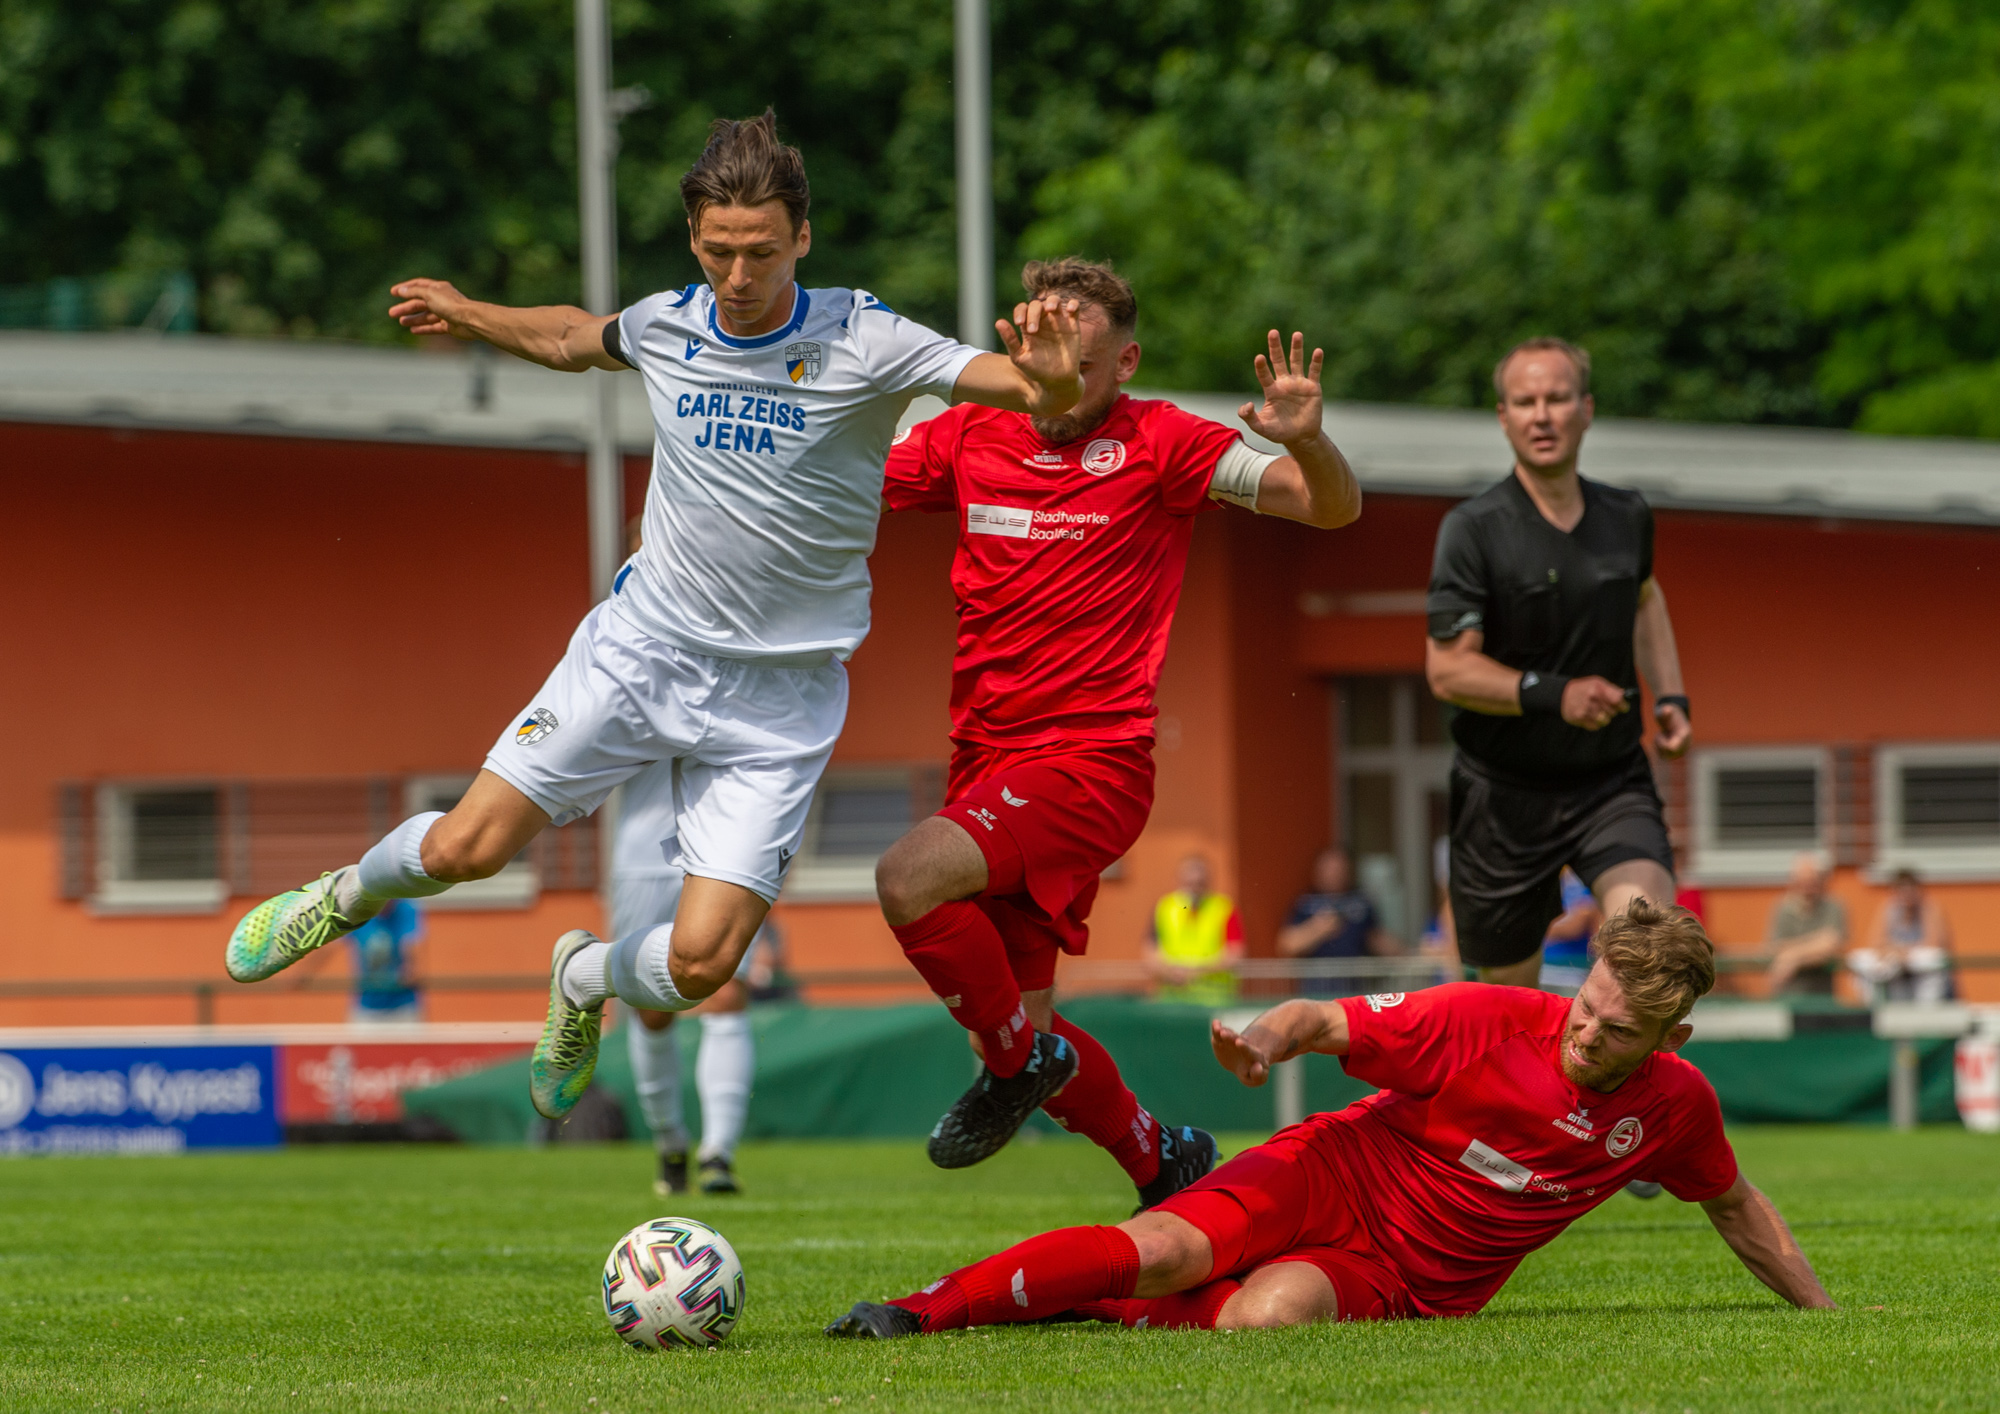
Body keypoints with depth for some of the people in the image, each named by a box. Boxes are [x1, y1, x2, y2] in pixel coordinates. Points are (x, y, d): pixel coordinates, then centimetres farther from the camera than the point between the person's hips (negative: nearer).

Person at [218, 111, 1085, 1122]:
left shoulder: (863, 342, -15)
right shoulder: (665, 326, -2)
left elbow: (1039, 392, -24)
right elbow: (573, 338, 24)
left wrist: (1050, 381, -45)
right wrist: (468, 316, 26)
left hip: (780, 696, -2)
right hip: (641, 650, 2)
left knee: (698, 964, -10)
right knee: (464, 850, -7)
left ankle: (584, 979, 26)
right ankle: (345, 898, 29)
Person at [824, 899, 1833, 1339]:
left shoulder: (1675, 1106, -4)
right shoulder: (1489, 1019, -15)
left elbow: (1733, 1204, 15)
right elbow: (1328, 1023, -11)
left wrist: (1822, 1309, 18)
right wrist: (1268, 1040, -34)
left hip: (1403, 1278, 1)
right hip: (1339, 1172, -1)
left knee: (1260, 1318, -34)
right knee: (1163, 1251, -29)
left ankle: (1096, 1311, -13)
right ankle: (922, 1312, -20)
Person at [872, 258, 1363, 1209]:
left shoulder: (1158, 444, -4)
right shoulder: (970, 437, 8)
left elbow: (1333, 506, -7)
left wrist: (1305, 443, -29)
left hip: (1091, 763, -6)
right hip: (987, 763, 6)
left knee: (909, 877, -29)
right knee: (1018, 1019, 9)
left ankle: (1020, 1061, -7)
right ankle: (1162, 1162, 31)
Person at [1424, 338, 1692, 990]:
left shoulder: (1627, 516, 3)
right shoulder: (1473, 529, -11)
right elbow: (1448, 668, -16)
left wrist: (1670, 696, 14)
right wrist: (1554, 695, -28)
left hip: (1612, 782, 2)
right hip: (1506, 793, -2)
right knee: (1509, 989, 9)